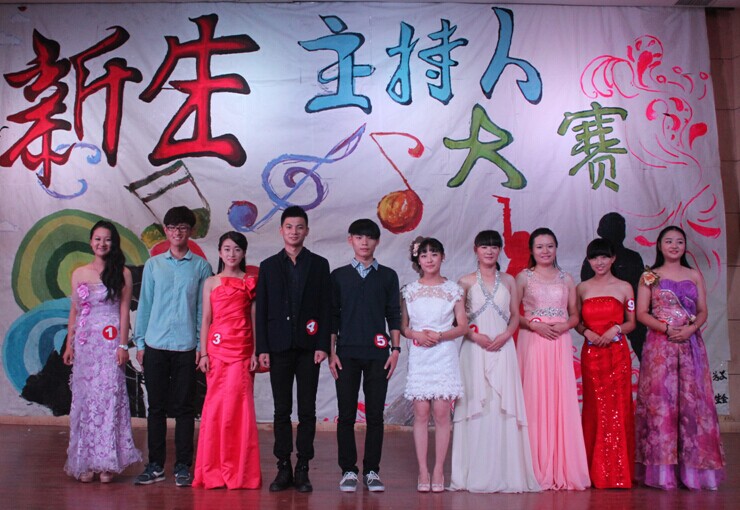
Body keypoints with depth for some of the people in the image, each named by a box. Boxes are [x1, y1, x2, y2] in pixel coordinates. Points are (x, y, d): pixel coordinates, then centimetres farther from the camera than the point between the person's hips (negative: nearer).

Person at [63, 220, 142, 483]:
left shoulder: (122, 273, 2)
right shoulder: (79, 273, 10)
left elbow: (124, 310, -1)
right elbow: (74, 310, 13)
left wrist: (123, 345, -7)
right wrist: (69, 343, 8)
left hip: (110, 341, -3)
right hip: (84, 342, 3)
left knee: (108, 396, -6)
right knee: (84, 397, 3)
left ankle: (106, 462, 0)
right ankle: (85, 462, 10)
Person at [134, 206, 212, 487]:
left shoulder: (201, 266, 4)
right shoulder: (153, 265, 8)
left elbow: (203, 307, 3)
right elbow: (144, 305, 9)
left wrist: (202, 344, -3)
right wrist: (140, 342, 5)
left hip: (186, 346, -1)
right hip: (155, 345, 2)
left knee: (184, 407, 4)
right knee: (156, 406, 8)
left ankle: (183, 466, 13)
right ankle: (155, 465, 17)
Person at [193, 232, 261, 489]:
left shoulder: (250, 283, 8)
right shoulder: (211, 282, 10)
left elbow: (255, 319, 6)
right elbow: (205, 320, 8)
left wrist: (256, 352, -2)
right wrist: (203, 353, 0)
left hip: (242, 350, -1)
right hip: (217, 348, 1)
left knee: (240, 406, -3)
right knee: (216, 406, 0)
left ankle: (240, 471, 6)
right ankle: (214, 471, 10)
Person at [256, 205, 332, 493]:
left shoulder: (319, 265, 7)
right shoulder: (268, 266, 9)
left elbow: (325, 308, 3)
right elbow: (261, 310, 6)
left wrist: (323, 345, -6)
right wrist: (262, 348, -1)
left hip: (308, 347, -1)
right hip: (279, 347, 1)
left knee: (307, 410, 2)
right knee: (282, 410, 4)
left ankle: (302, 469, 8)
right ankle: (283, 468, 11)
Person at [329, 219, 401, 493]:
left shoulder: (388, 276, 9)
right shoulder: (338, 275, 8)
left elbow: (394, 315, 9)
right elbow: (332, 316, 7)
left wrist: (395, 349, 0)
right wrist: (331, 352, 0)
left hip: (377, 353, 0)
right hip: (347, 352, 0)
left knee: (375, 415, 2)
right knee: (346, 415, 1)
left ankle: (372, 471, 11)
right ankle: (348, 471, 11)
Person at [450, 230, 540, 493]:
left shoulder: (508, 281, 11)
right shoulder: (466, 281, 6)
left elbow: (515, 316, 11)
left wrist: (504, 336, -6)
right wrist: (475, 336, -12)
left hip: (502, 349, 1)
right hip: (474, 349, -1)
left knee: (503, 406, -2)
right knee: (476, 406, -2)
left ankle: (504, 473, 5)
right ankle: (476, 474, 4)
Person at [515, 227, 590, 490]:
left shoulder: (566, 279, 14)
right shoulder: (523, 277, 6)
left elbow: (575, 314, 14)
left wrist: (565, 325, -6)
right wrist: (534, 325, -14)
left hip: (560, 343, 3)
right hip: (532, 342, -2)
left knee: (561, 402, 0)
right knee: (535, 402, -4)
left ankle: (562, 470, 9)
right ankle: (538, 470, 3)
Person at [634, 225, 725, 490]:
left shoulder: (695, 275, 13)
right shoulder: (649, 277, 7)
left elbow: (703, 311, 9)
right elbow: (641, 313, 1)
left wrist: (691, 328, -10)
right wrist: (666, 328, -14)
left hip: (691, 345, 2)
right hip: (660, 346, -2)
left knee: (692, 402, -2)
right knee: (660, 401, -5)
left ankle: (694, 468, 5)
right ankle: (663, 470, -1)